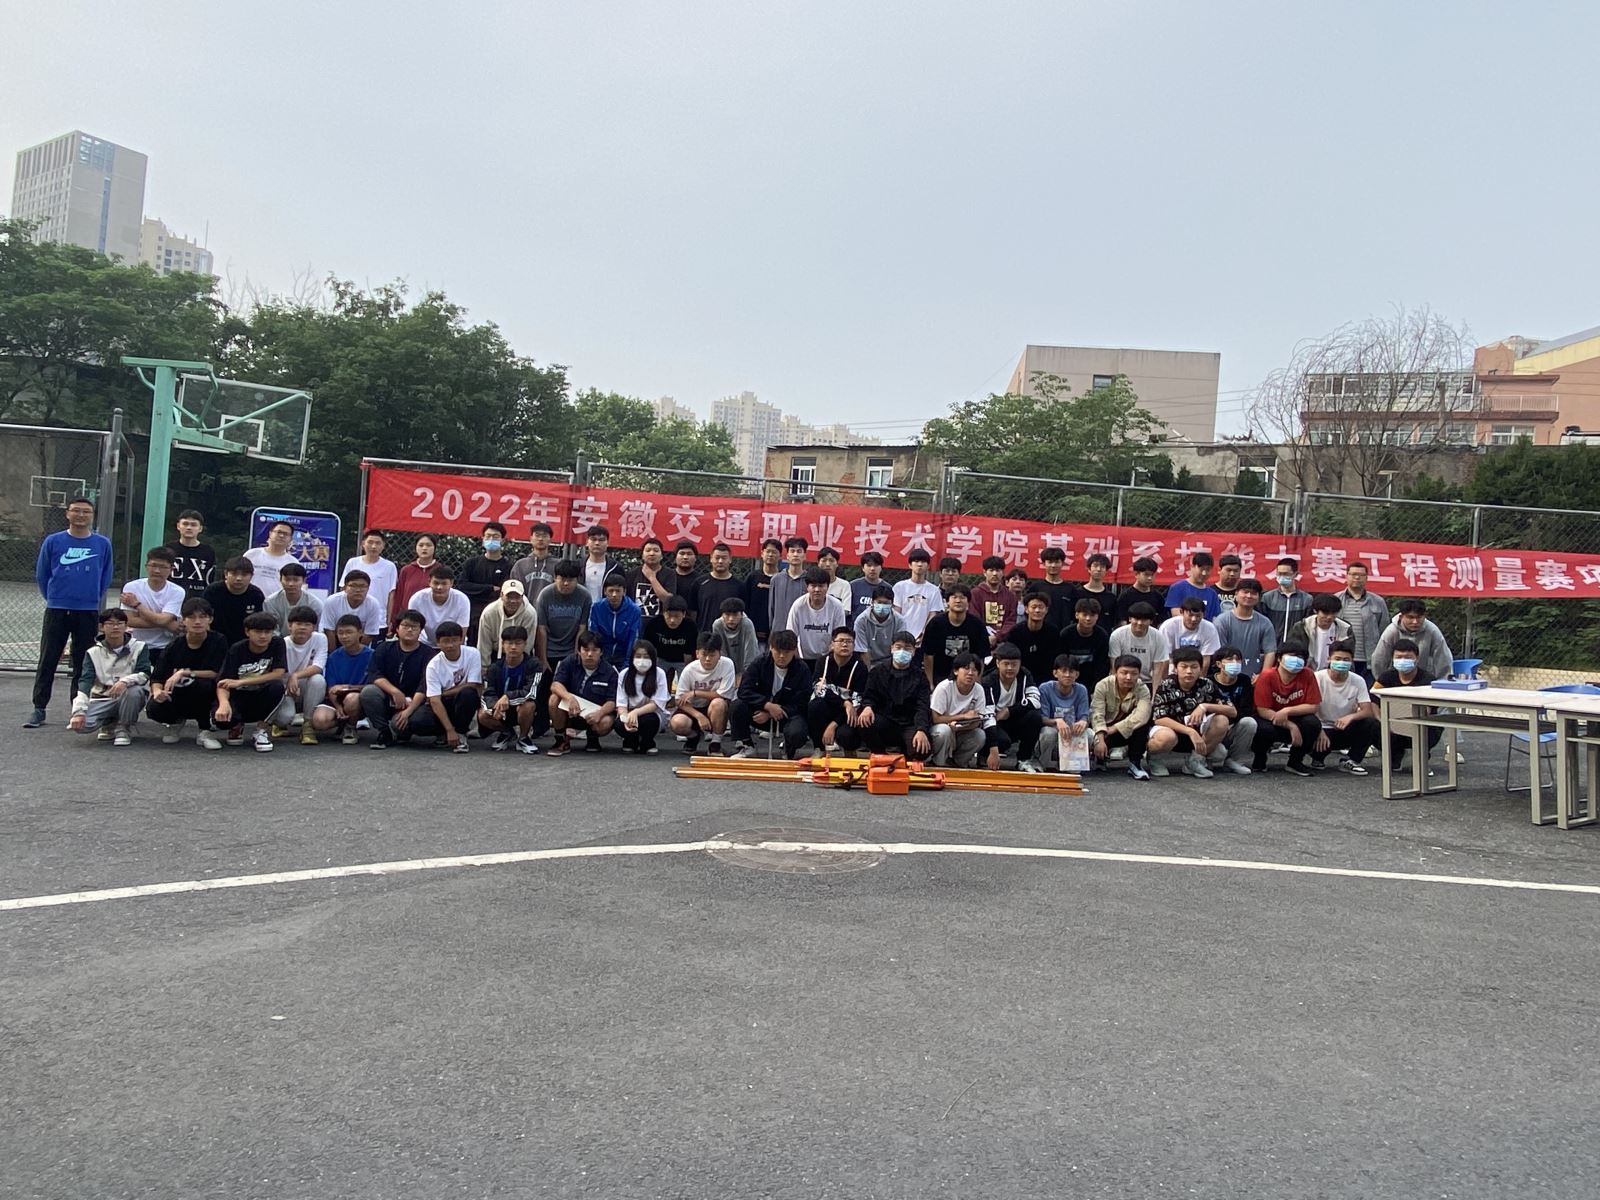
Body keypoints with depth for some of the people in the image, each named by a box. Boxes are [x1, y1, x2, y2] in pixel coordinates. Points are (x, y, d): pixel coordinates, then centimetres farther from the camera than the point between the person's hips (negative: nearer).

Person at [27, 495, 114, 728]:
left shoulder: (103, 544, 3)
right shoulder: (53, 541, 1)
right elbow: (41, 575, 10)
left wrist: (93, 601, 11)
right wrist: (53, 598, 12)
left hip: (88, 613, 0)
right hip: (56, 611, 0)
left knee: (83, 663, 6)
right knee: (47, 661, 0)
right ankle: (39, 709, 6)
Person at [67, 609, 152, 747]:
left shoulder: (139, 647, -1)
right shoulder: (93, 652, 2)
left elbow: (145, 675, -13)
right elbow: (85, 681, -10)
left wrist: (125, 681, -36)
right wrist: (78, 712, -24)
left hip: (130, 698, -1)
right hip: (102, 699, 1)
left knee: (134, 691, -38)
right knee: (79, 724, -26)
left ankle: (123, 728, -10)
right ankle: (109, 724, 10)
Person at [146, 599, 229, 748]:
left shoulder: (218, 641, -10)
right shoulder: (174, 646, -5)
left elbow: (216, 674, -14)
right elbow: (156, 678, -7)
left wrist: (184, 673, -24)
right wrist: (157, 691, -30)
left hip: (203, 700, -2)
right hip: (175, 697, 2)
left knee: (203, 684, -35)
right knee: (154, 709, -28)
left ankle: (205, 731, -13)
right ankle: (175, 722, 11)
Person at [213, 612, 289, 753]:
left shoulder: (277, 644, -10)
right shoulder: (237, 649, -11)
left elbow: (279, 674, -19)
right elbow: (222, 683, -17)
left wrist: (240, 682, -22)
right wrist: (224, 703, -40)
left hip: (263, 698, 0)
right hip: (239, 697, 0)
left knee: (277, 686, -34)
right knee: (220, 719, -33)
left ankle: (262, 729, -11)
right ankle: (237, 726, 9)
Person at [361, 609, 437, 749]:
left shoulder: (428, 654, -5)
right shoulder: (385, 649, 6)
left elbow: (424, 687, -16)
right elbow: (373, 675, -8)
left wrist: (409, 711, -29)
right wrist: (394, 691, -25)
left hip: (412, 702, -3)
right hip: (386, 698, 3)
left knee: (398, 723, -33)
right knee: (368, 691, -27)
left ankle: (404, 732, 7)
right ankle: (384, 733, -9)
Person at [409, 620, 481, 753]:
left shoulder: (472, 654, -13)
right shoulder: (433, 665, -14)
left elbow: (472, 686, -16)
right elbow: (435, 700, -20)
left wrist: (443, 693, -13)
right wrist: (449, 730, -30)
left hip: (463, 703, 0)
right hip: (443, 704, 0)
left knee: (468, 693, -35)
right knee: (417, 723, -28)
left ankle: (460, 734, -12)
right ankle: (444, 733, 5)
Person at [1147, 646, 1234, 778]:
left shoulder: (1206, 685, -10)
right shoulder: (1166, 686, -19)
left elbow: (1233, 712, -12)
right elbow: (1159, 719, -26)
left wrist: (1205, 706, -29)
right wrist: (1191, 732, -35)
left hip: (1195, 731, 4)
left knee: (1222, 721, -22)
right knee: (1167, 738, -40)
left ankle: (1195, 760, -3)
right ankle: (1152, 757, -3)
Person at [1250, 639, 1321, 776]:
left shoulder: (1308, 676, -12)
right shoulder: (1267, 677, -19)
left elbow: (1314, 706, -13)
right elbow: (1263, 710, -20)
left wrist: (1287, 711, -27)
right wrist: (1291, 726, -26)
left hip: (1295, 720, 3)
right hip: (1270, 720, -3)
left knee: (1313, 723, -27)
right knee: (1264, 729, -36)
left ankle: (1295, 761, -1)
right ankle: (1259, 760, -1)